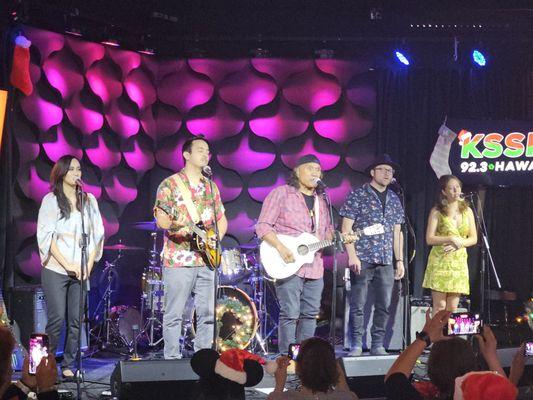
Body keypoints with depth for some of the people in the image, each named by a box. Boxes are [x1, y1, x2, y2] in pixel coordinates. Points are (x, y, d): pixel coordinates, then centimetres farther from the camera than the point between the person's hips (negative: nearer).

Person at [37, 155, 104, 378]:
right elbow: (47, 236, -5)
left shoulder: (89, 200, 12)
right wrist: (67, 265, -12)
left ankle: (68, 366, 8)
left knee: (76, 320, 1)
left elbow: (97, 233, 11)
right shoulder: (51, 200, 1)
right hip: (55, 269, -3)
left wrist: (90, 262, -2)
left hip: (81, 271, 4)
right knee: (56, 319, -7)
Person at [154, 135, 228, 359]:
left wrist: (215, 238, 3)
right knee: (174, 314, -3)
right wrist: (173, 225, -30)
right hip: (178, 260, -6)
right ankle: (172, 360, 3)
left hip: (206, 259, 6)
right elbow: (160, 217, -9)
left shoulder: (211, 187, 17)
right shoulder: (170, 184, -1)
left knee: (207, 313, 6)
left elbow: (222, 219, 22)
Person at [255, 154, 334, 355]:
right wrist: (280, 248, -20)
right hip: (288, 265, -7)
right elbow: (263, 226, -8)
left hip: (314, 268, 7)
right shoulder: (281, 194, -3)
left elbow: (327, 231, 24)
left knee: (310, 314, 8)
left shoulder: (320, 201, 18)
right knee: (290, 314, -9)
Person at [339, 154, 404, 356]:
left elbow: (397, 232, 18)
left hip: (386, 262, 5)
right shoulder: (357, 195, -1)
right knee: (358, 304, -3)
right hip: (362, 259, -5)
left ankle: (378, 345, 11)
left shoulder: (394, 199, 15)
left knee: (384, 305, 3)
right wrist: (352, 256, -14)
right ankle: (356, 345, 4)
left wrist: (399, 260, 12)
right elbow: (346, 228, -5)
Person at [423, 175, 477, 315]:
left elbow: (474, 238, 10)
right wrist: (451, 239, -16)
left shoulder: (467, 211, 11)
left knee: (452, 308, 2)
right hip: (440, 261, -3)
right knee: (439, 306, -6)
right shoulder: (437, 212, 0)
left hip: (459, 262, 4)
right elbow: (429, 239, -6)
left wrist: (459, 243, -8)